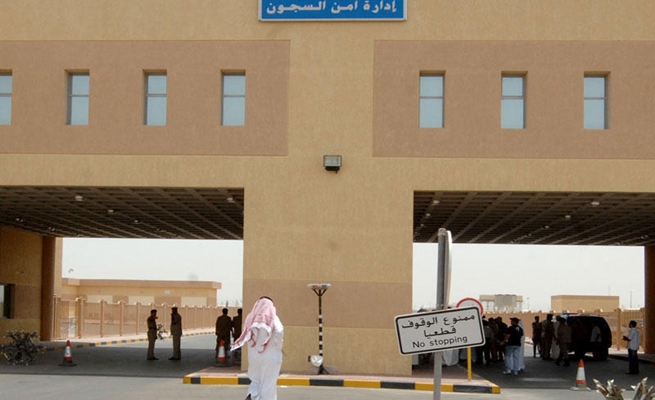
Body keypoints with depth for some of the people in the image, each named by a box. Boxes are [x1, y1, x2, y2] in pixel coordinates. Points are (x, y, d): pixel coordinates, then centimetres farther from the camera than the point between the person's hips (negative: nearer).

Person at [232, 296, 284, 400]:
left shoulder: (251, 318, 5)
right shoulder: (273, 318, -5)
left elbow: (246, 337, 0)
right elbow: (279, 331, -21)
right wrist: (279, 346, -7)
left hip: (254, 355, 3)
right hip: (271, 356, -3)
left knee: (256, 379, 19)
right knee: (268, 383, 7)